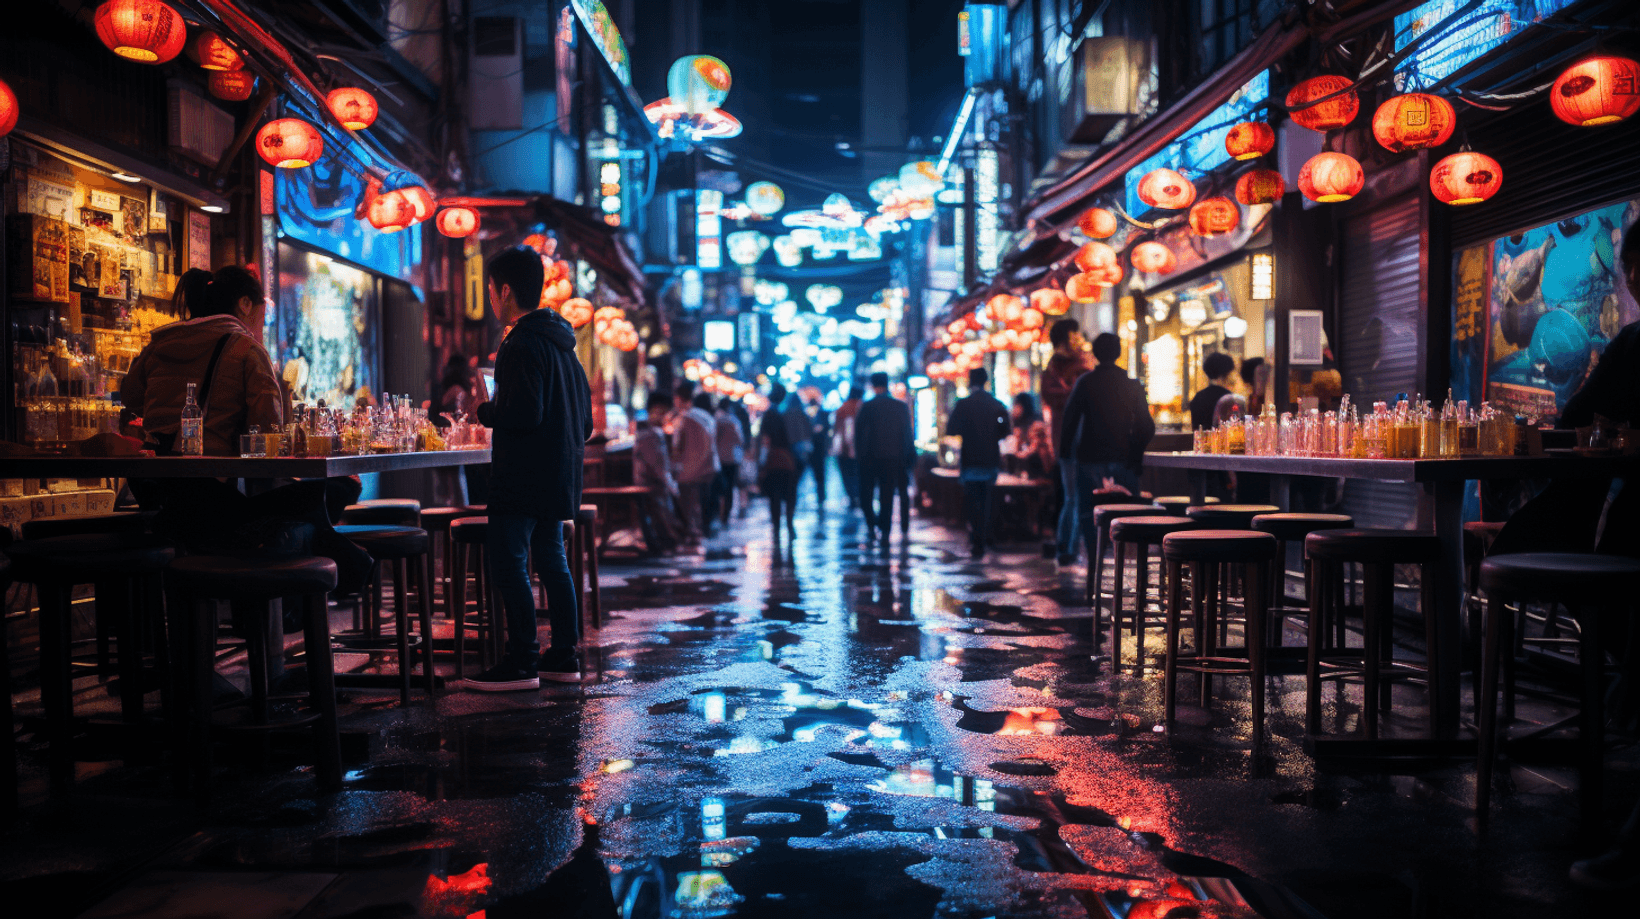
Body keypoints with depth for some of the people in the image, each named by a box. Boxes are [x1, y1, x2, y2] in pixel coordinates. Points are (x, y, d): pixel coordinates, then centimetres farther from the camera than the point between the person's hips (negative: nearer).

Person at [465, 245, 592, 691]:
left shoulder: (521, 345, -15)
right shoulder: (562, 342, 16)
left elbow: (524, 413, -23)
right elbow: (585, 414, 20)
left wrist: (486, 411, -6)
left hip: (524, 477, -10)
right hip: (559, 471, 10)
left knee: (507, 563, -6)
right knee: (551, 559, 13)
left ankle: (522, 662, -5)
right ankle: (565, 655, 16)